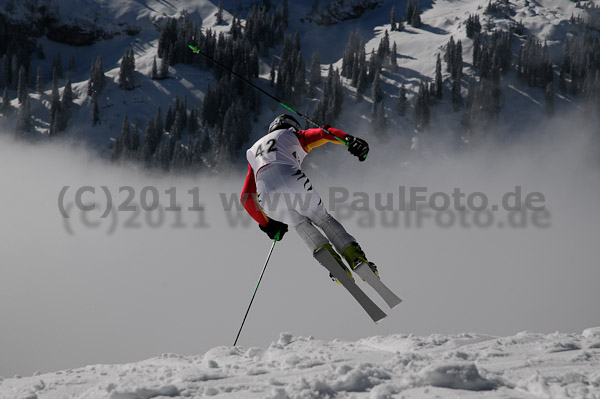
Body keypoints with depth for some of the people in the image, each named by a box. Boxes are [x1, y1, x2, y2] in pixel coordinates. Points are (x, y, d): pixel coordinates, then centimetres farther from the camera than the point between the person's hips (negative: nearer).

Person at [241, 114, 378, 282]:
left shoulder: (254, 151, 40)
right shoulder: (293, 135, 30)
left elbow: (246, 198, 36)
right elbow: (324, 133, 7)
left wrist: (266, 224, 44)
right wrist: (349, 140, -10)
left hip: (267, 196, 3)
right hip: (294, 184, -2)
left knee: (300, 223, 29)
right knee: (324, 219, 22)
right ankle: (357, 258, 6)